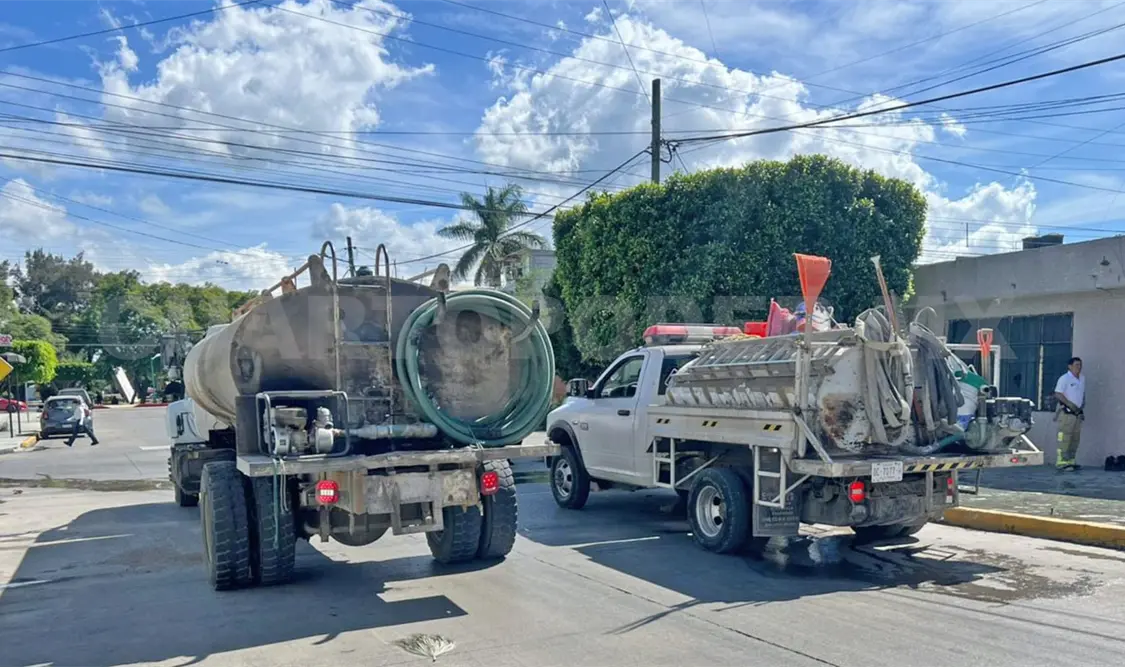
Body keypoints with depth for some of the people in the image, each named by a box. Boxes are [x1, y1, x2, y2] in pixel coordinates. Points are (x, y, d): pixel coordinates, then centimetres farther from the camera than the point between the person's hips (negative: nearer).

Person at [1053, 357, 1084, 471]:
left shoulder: (1082, 378, 14)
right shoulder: (1064, 378, -9)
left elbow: (1083, 394, 23)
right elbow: (1058, 394, -15)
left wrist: (1082, 406, 11)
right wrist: (1070, 404, -20)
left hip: (1078, 413, 8)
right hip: (1067, 413, -8)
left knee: (1076, 438, 9)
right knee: (1065, 438, -9)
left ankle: (1071, 461, 16)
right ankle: (1062, 462, -8)